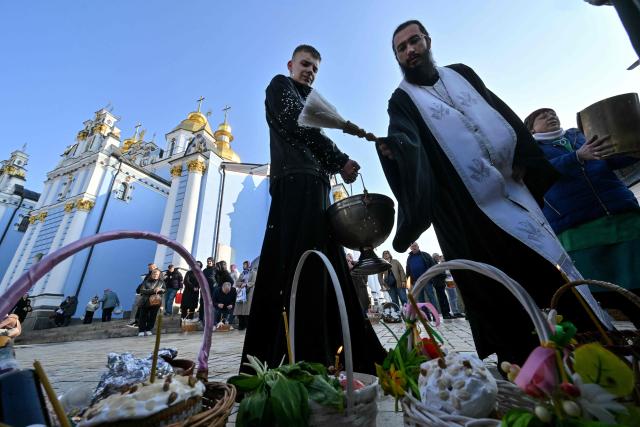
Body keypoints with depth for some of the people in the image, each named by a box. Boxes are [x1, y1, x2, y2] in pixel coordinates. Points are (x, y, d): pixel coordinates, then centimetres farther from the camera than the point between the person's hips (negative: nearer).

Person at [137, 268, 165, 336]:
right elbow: (142, 290, -7)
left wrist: (160, 289, -17)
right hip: (145, 302, -1)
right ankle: (141, 331, 13)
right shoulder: (146, 281, 4)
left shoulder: (161, 282, 9)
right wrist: (152, 291, -18)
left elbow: (165, 290, 5)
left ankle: (149, 330, 15)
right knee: (143, 317, 2)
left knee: (152, 317, 3)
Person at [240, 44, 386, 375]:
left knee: (326, 267, 2)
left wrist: (333, 165, 7)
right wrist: (341, 161, -4)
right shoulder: (280, 86, 16)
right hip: (297, 182, -8)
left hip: (311, 187, 8)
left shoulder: (305, 103, 39)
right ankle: (304, 360, -14)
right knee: (303, 268, -18)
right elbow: (299, 126, -4)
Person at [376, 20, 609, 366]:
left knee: (553, 269, 11)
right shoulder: (402, 100, 3)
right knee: (504, 291, -3)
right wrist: (393, 146, -41)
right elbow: (405, 137, -17)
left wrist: (524, 161, 2)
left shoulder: (461, 74, 19)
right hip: (465, 206, -5)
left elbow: (504, 114, 15)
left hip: (512, 187, 6)